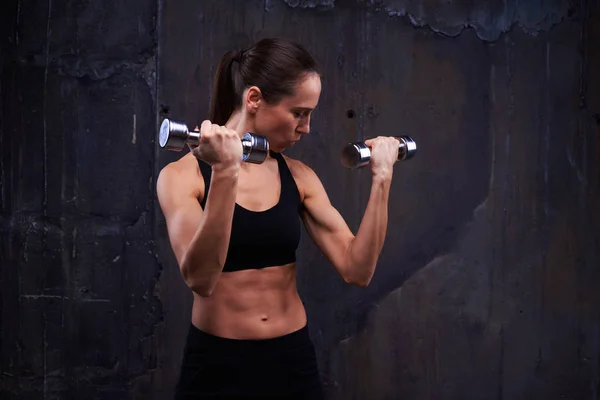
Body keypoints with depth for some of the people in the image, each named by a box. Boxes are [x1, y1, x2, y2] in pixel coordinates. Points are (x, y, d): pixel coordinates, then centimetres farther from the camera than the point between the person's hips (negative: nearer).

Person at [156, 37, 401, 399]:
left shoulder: (298, 176, 2)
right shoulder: (183, 176, -10)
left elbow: (357, 270, -4)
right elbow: (200, 279, -25)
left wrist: (381, 179, -9)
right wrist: (224, 174, -32)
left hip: (294, 361, 4)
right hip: (217, 366, -4)